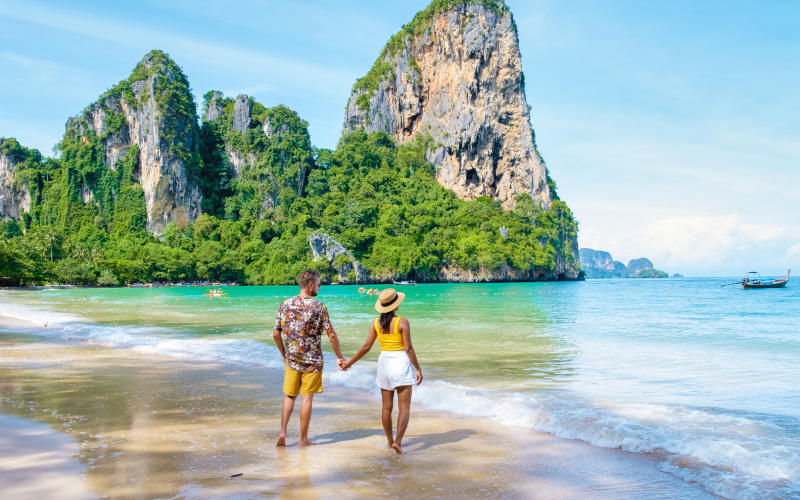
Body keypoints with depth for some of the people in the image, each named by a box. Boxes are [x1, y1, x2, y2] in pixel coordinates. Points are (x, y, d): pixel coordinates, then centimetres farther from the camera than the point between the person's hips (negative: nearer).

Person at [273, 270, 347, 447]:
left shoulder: (285, 305, 1)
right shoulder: (319, 307, -11)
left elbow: (276, 334, 5)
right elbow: (331, 335, -11)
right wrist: (339, 357, 2)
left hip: (291, 359, 3)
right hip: (312, 360, -3)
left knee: (289, 396, 17)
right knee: (307, 398, 5)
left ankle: (282, 432, 6)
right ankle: (303, 439, 13)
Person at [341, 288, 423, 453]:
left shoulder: (376, 323, -1)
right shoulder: (402, 322, -13)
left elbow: (366, 346, -2)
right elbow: (408, 349, -14)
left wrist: (350, 362, 9)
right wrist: (418, 368, -6)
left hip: (384, 363, 5)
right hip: (401, 363, -5)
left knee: (387, 407, 14)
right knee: (404, 407, 0)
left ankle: (390, 441, 23)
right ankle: (398, 441, -13)